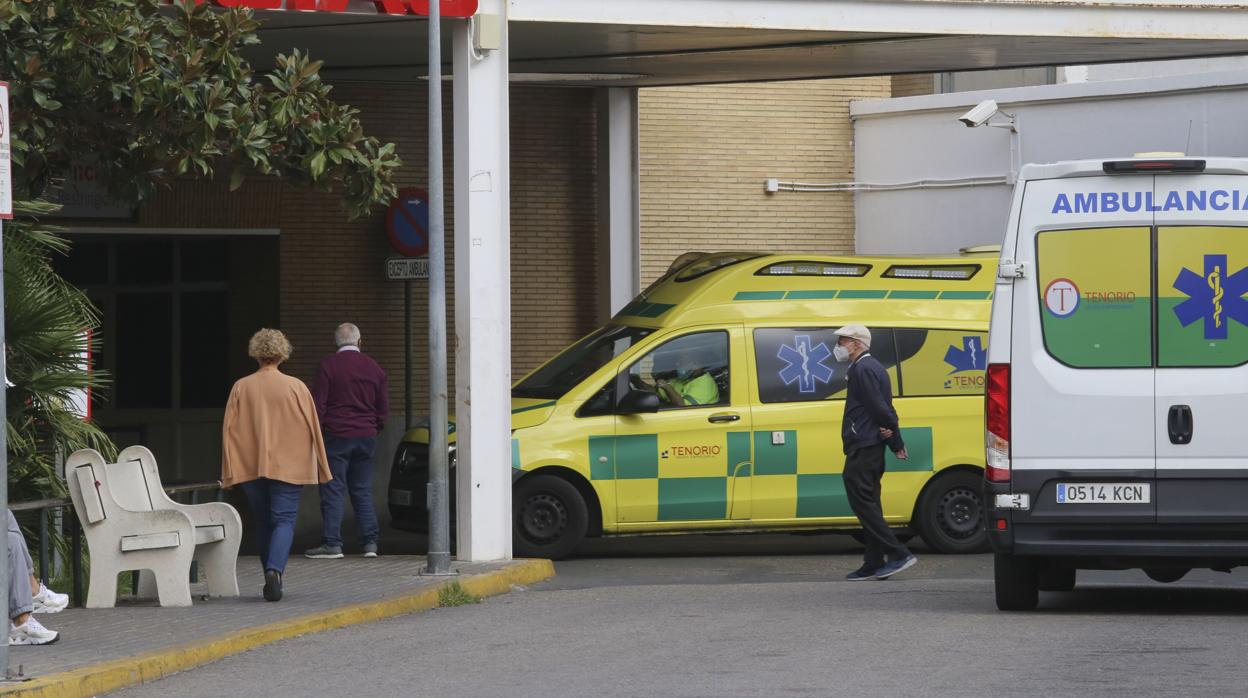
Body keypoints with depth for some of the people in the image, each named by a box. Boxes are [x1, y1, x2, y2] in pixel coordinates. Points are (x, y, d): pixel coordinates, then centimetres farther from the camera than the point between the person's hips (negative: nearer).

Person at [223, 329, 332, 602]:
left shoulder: (241, 388, 0)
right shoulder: (296, 387, -4)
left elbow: (229, 429, 0)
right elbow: (312, 428, -1)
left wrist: (230, 473, 3)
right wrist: (321, 468, 7)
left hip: (250, 466, 2)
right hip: (288, 466, -2)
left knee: (263, 522, 15)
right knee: (284, 521, -3)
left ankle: (272, 578, 20)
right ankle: (274, 570, -26)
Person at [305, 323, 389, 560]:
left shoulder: (328, 365, -6)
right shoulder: (374, 369, 8)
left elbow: (318, 404, -7)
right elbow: (384, 408, 13)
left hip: (337, 436, -4)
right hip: (366, 437, 4)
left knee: (333, 490, -2)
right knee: (363, 490, 10)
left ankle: (332, 543, -6)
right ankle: (370, 542, 6)